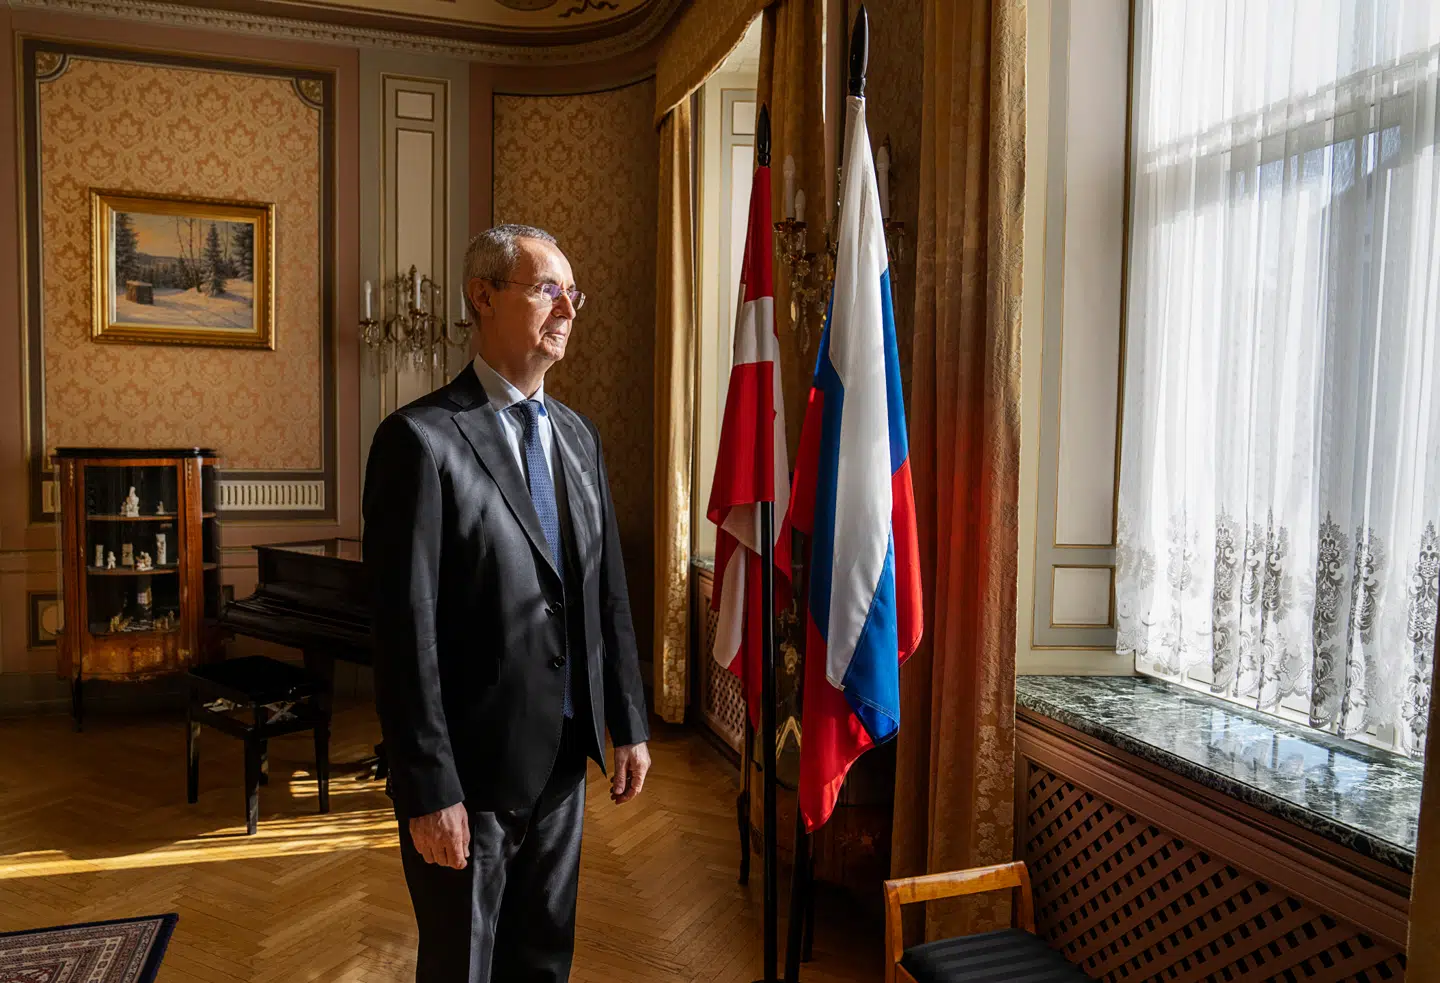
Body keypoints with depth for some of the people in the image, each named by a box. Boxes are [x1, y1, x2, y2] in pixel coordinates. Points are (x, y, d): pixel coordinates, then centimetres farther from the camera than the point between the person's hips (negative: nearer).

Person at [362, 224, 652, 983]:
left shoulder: (577, 436, 6)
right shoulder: (421, 438, -16)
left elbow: (608, 591, 9)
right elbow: (404, 633, -18)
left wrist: (629, 724, 8)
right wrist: (430, 791, -17)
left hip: (563, 760, 6)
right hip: (472, 775, -5)